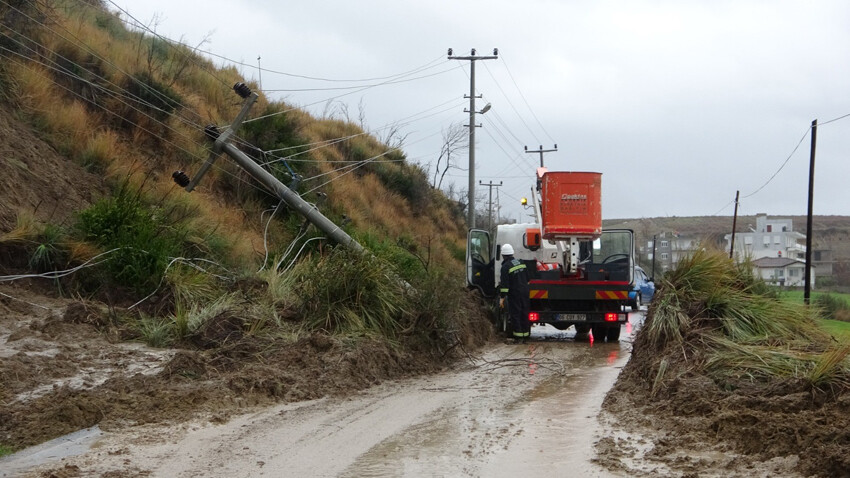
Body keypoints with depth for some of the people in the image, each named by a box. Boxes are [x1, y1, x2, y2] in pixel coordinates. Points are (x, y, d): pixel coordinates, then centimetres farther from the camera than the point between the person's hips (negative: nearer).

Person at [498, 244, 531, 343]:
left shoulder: (506, 267, -12)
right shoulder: (521, 262, 11)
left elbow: (504, 284, -16)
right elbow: (527, 278, 18)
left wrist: (502, 298, -13)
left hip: (514, 294, -7)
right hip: (525, 292, 7)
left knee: (515, 314, -3)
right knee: (524, 313, 10)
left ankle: (518, 336, -7)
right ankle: (526, 335, 13)